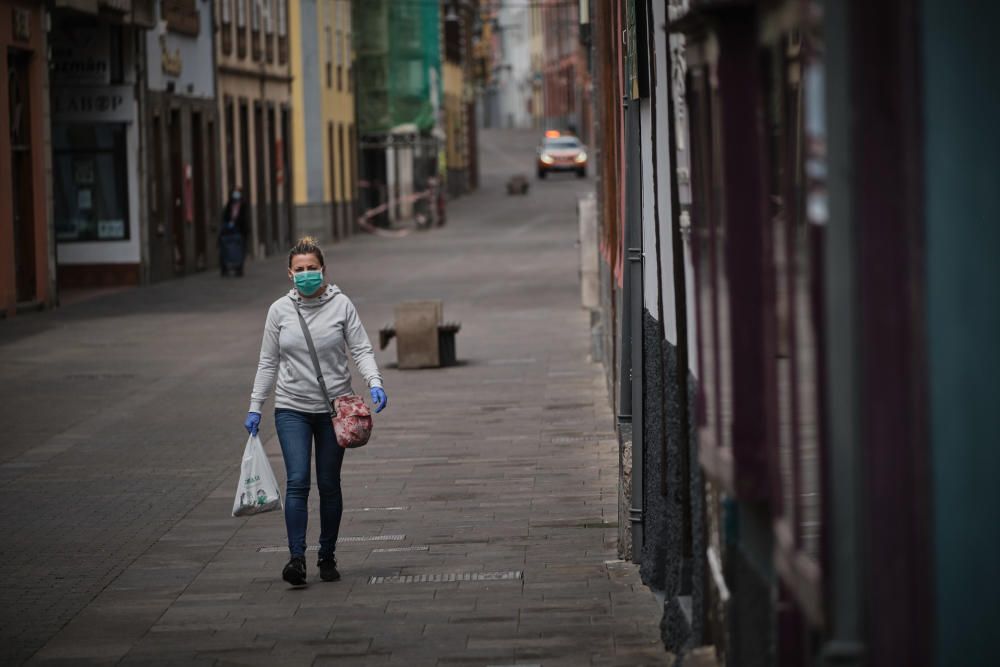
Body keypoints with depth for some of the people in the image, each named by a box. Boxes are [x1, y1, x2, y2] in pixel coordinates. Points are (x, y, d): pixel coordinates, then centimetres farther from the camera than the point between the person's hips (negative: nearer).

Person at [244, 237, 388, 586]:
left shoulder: (341, 305, -3)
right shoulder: (279, 310, 2)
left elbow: (361, 349, -6)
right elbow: (268, 362, 7)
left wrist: (374, 383, -23)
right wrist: (255, 406, 6)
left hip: (333, 409, 0)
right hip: (292, 409, 0)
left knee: (329, 485, 7)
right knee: (297, 481, -13)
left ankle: (327, 557, 19)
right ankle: (296, 557, -17)